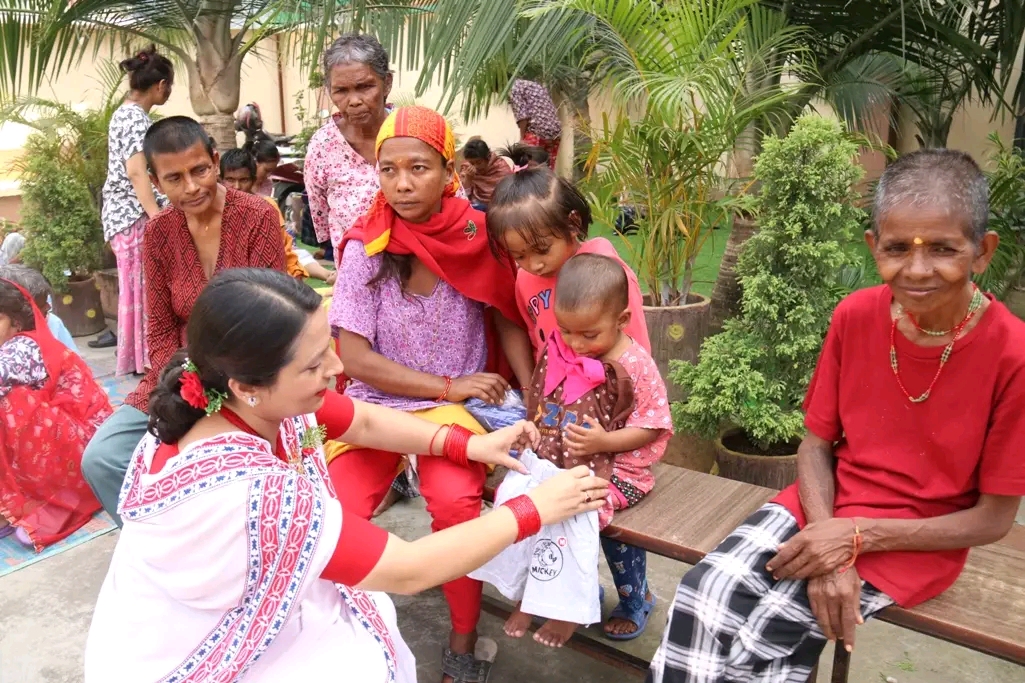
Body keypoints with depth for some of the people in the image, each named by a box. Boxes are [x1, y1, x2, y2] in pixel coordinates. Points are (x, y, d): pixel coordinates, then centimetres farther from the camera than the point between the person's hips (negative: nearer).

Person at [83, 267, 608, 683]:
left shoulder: (260, 400, -16)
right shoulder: (245, 493, -38)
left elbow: (365, 421, 2)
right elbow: (409, 571, -32)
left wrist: (465, 445, -7)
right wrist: (532, 511, -22)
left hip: (239, 616, 6)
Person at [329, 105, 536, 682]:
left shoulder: (477, 237, -6)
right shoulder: (365, 249, -9)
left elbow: (507, 321, 4)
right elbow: (354, 357, -9)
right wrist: (448, 386, -13)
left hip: (457, 404, 0)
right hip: (377, 403, 1)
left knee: (454, 502, -29)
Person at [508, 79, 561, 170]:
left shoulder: (514, 88, 4)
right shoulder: (536, 85, 28)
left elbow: (522, 115, -8)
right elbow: (552, 111, 21)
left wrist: (522, 138, -5)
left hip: (536, 133, -8)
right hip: (555, 133, 8)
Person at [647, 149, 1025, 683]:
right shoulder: (854, 317, -8)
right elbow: (816, 443, -1)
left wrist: (856, 536, -19)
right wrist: (826, 540, -18)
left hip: (915, 542, -3)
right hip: (826, 508, 3)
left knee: (767, 631, -21)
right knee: (702, 593, -18)